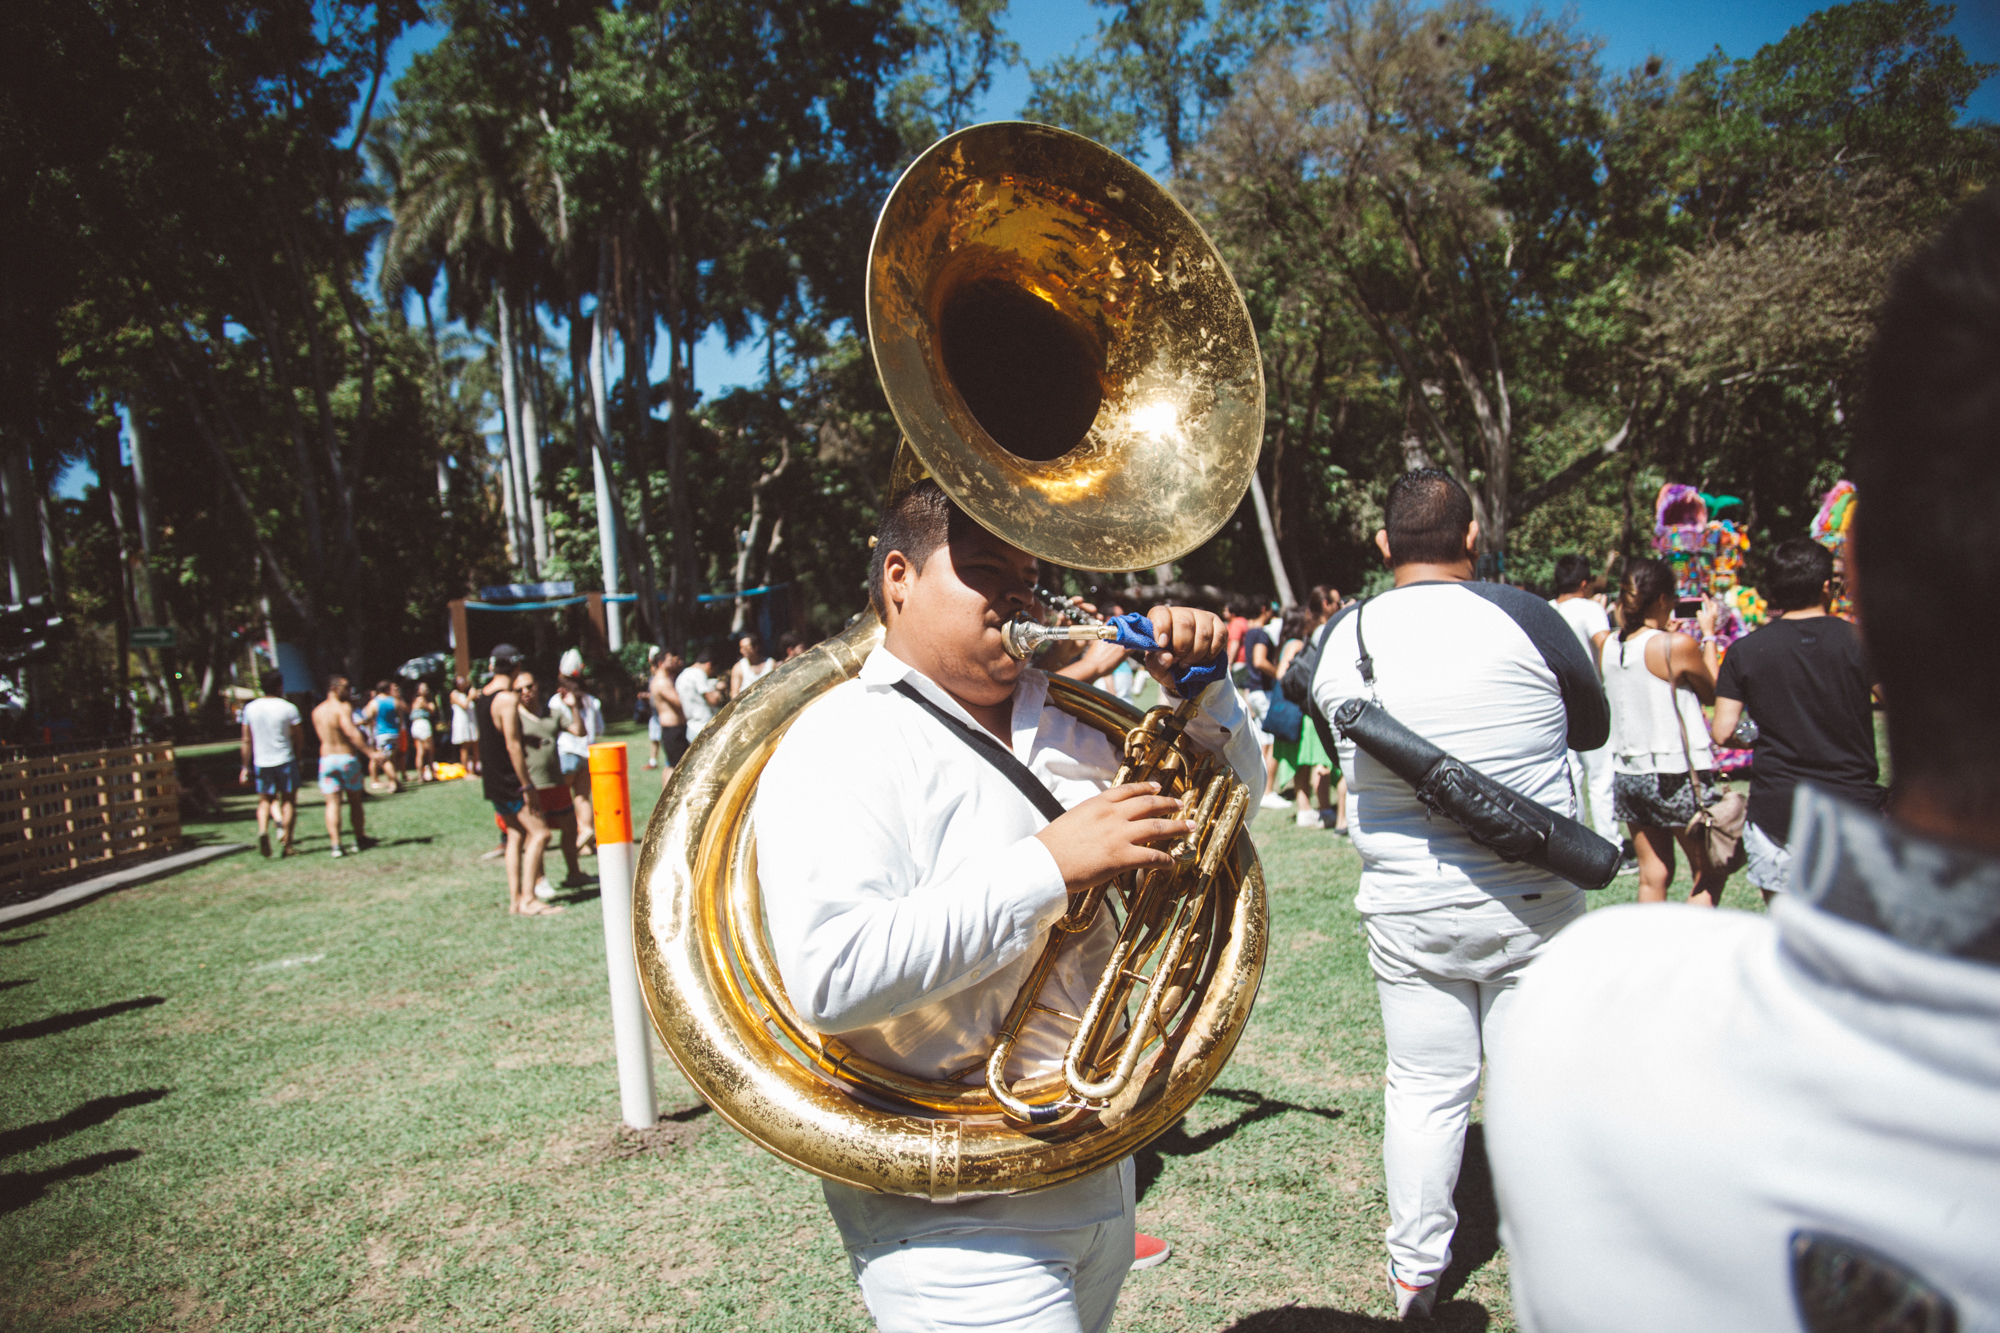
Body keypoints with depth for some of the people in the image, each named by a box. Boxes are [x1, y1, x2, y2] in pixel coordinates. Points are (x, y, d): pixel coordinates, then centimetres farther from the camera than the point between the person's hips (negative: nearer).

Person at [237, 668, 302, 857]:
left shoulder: (250, 708, 2)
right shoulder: (288, 708, -9)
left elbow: (246, 741, 5)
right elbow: (299, 738, -5)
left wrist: (246, 767, 12)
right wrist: (298, 757, 12)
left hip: (261, 762, 3)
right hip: (285, 760, -3)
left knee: (265, 800, 16)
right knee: (288, 800, 7)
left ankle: (263, 829, -11)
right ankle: (285, 844, 6)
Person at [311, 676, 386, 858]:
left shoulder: (317, 711, 8)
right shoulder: (343, 707, -12)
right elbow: (351, 732, -24)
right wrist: (370, 752, -28)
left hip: (326, 759, 4)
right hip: (347, 757, -4)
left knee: (332, 803, 0)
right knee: (355, 801, 9)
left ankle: (336, 844, -10)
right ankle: (360, 840, 18)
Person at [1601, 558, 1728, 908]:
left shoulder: (1609, 646, 1)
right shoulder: (1678, 645, -15)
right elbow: (1711, 692, 2)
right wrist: (1709, 635, 10)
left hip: (1628, 772, 6)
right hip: (1676, 774, -5)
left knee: (1653, 875, 13)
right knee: (1709, 873, 11)